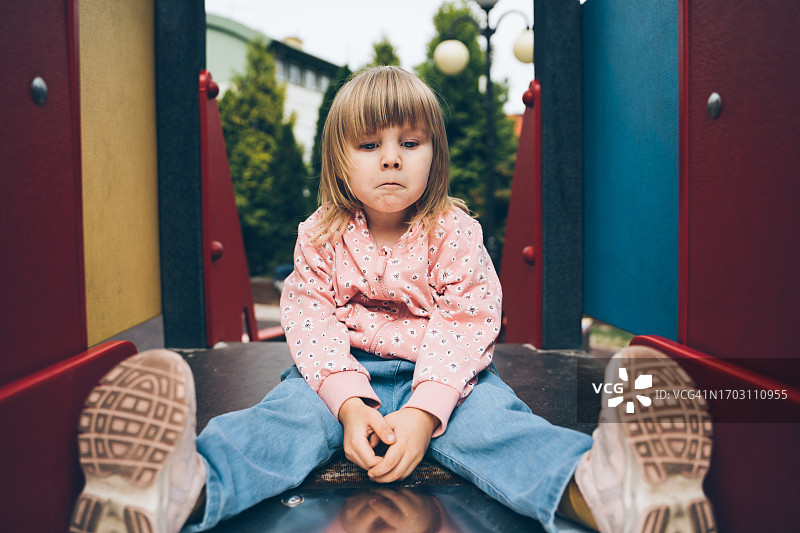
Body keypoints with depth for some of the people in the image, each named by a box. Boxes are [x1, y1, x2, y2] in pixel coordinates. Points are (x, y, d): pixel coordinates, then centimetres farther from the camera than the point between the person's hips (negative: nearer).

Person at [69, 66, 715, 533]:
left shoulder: (455, 232, -3)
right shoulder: (321, 236, 1)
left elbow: (465, 322, -11)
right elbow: (311, 318, -7)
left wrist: (424, 410, -26)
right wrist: (349, 404, -24)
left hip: (441, 374, 0)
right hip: (344, 372, 1)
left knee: (489, 415, -30)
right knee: (289, 413, -28)